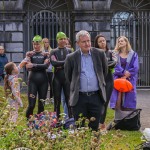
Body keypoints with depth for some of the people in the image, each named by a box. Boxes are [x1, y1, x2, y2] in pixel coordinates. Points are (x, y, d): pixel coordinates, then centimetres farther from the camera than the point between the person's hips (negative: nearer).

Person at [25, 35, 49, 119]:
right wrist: (40, 66, -17)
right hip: (33, 81, -1)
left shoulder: (46, 54, 7)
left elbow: (46, 66, -10)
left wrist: (34, 65, -15)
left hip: (43, 81, 2)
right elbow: (28, 67, -7)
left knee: (41, 104, 6)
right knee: (31, 104, -7)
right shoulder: (29, 54, 5)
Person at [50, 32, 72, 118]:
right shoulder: (53, 52, 6)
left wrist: (60, 65, -12)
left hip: (67, 77, 0)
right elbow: (54, 63, -11)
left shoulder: (70, 51, 8)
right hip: (57, 78, 1)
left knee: (69, 99, 0)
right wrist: (65, 62, -14)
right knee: (57, 100, 6)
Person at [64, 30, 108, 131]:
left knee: (94, 127, 5)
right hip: (79, 97, -1)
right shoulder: (71, 58, -2)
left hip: (96, 96, 1)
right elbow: (68, 75, 13)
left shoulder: (100, 54, 2)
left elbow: (105, 70, 17)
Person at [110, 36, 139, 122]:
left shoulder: (133, 55, 10)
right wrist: (124, 72, -16)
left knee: (128, 101, -3)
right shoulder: (115, 54, 12)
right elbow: (115, 66, -3)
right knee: (118, 101, -5)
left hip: (129, 81, -1)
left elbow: (135, 68, -2)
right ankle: (118, 121, 0)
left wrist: (126, 75, -12)